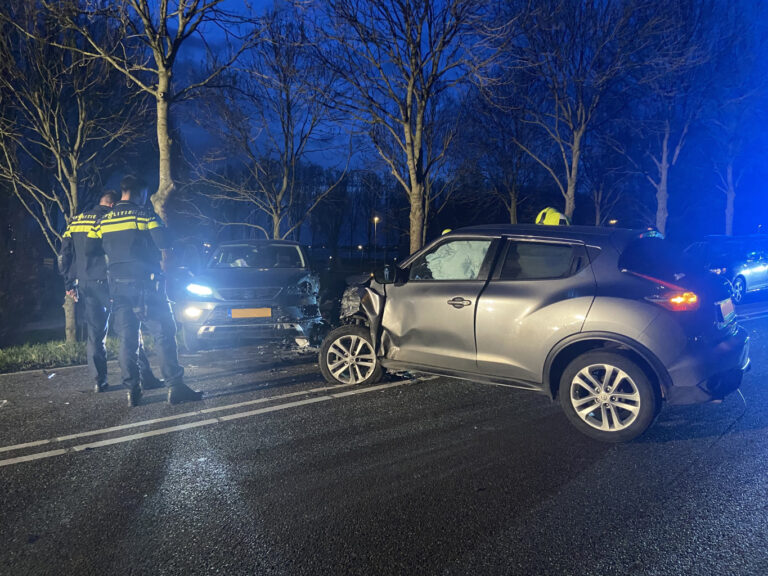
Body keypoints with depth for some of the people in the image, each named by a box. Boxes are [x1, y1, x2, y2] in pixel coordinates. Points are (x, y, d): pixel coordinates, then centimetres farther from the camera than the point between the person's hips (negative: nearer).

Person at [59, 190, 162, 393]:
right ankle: (145, 377, -3)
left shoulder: (75, 221, 13)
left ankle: (99, 381, 10)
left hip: (85, 285, 6)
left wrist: (69, 283, 17)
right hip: (107, 283, -6)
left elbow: (64, 255, 13)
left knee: (95, 334, 11)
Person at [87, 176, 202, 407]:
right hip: (144, 285, -5)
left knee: (126, 339, 8)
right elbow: (164, 249, -10)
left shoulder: (102, 221, 12)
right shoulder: (145, 215, -4)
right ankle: (175, 386, -8)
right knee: (163, 334, -3)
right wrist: (163, 267, 5)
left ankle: (132, 391, 7)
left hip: (118, 287, 5)